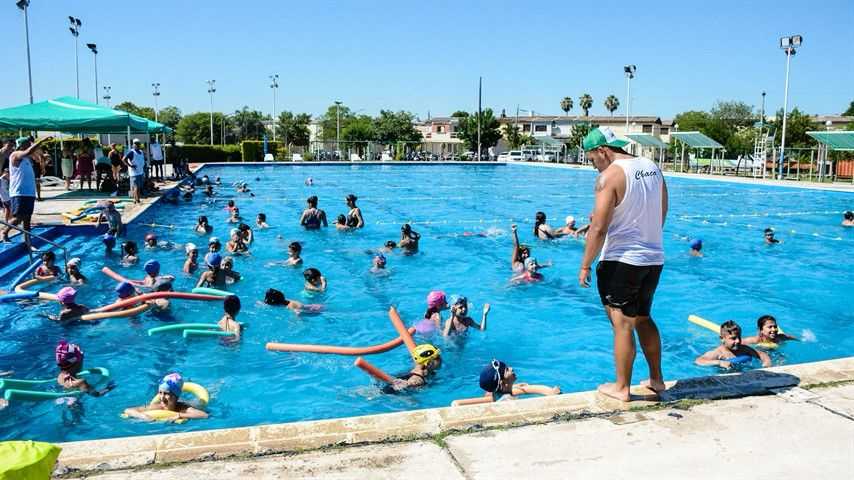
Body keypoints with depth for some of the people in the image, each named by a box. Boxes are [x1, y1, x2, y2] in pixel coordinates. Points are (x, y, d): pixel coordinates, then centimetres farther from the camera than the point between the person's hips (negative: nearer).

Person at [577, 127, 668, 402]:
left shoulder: (610, 176, -15)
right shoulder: (652, 168, 8)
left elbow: (598, 229, -19)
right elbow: (662, 214, 16)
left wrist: (585, 266, -11)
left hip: (621, 261, -8)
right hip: (654, 258, 8)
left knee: (622, 324, 2)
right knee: (644, 319, 21)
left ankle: (621, 388, 12)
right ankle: (656, 379, 30)